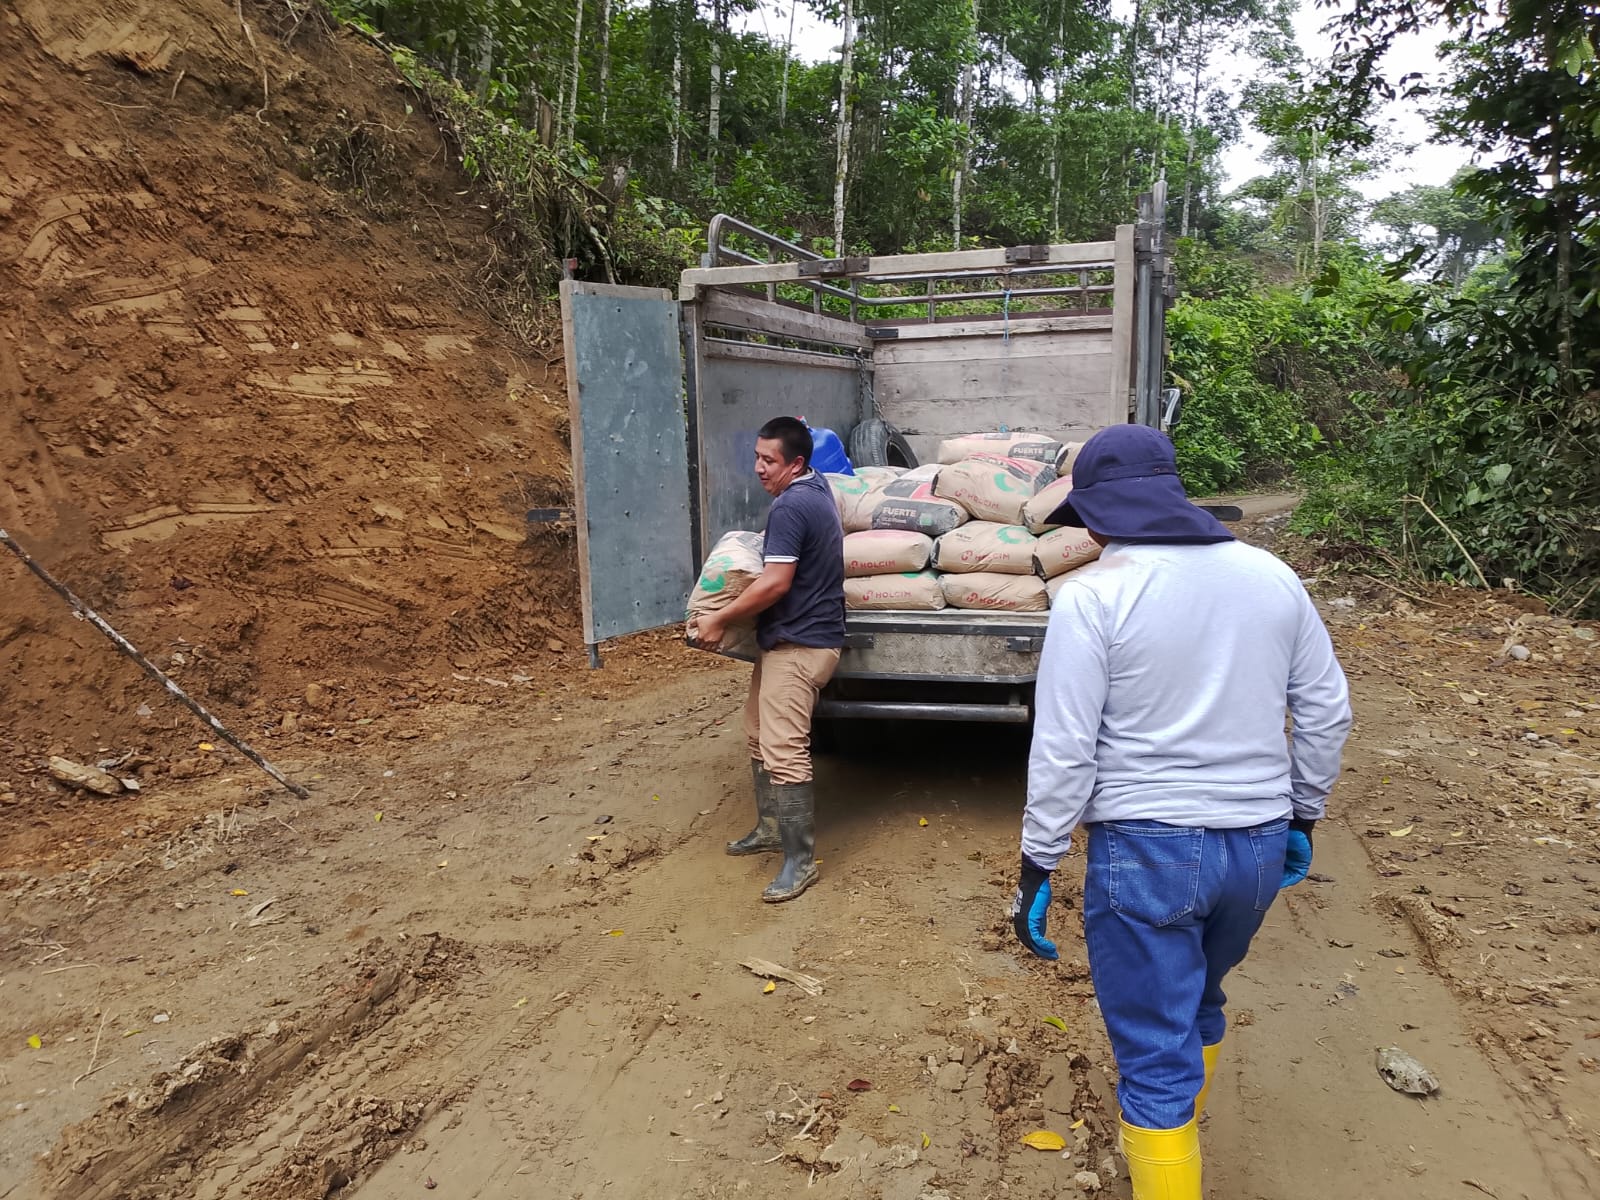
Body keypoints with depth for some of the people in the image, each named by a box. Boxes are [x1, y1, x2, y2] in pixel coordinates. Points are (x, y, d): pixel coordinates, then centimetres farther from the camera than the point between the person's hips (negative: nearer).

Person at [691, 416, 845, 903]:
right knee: (758, 735, 18)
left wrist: (720, 620, -16)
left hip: (798, 644, -11)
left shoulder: (790, 507, -20)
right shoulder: (817, 486, 11)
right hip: (788, 638, 11)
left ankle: (801, 860, -3)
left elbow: (774, 583, -25)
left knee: (783, 751, -10)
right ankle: (770, 827, 30)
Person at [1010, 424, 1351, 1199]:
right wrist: (1301, 817, 20)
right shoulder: (1270, 576, 2)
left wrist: (1036, 868, -6)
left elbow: (1064, 751, -16)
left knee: (1156, 1055, 8)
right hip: (1258, 844, 7)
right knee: (1200, 1004, 29)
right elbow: (1326, 711, 8)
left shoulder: (1093, 596, -14)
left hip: (1148, 850, -6)